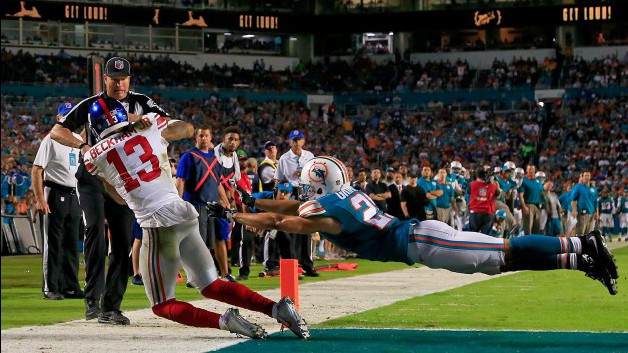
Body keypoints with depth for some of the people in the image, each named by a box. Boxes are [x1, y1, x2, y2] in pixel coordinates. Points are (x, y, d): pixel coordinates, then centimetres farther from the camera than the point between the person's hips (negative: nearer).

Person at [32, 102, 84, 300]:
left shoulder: (79, 140, 14)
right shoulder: (51, 140, -6)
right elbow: (36, 170, -11)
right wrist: (40, 200, -19)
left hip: (74, 196, 7)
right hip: (55, 194, -7)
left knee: (71, 245, 9)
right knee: (53, 244, -4)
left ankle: (71, 286, 14)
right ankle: (51, 289, -2)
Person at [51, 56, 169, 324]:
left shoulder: (140, 103, 6)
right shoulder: (91, 105, 3)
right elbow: (56, 131, -1)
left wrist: (135, 119, -23)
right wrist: (82, 145, -20)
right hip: (93, 176, -2)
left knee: (123, 242, -1)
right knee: (96, 227, -24)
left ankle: (111, 307, 5)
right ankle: (92, 299, -25)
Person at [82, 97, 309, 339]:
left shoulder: (95, 156, 2)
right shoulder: (151, 127, 9)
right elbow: (188, 129, 30)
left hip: (157, 224, -5)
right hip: (183, 212, 5)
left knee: (163, 306, 7)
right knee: (213, 286, 18)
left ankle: (223, 321, -18)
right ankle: (277, 308, -3)